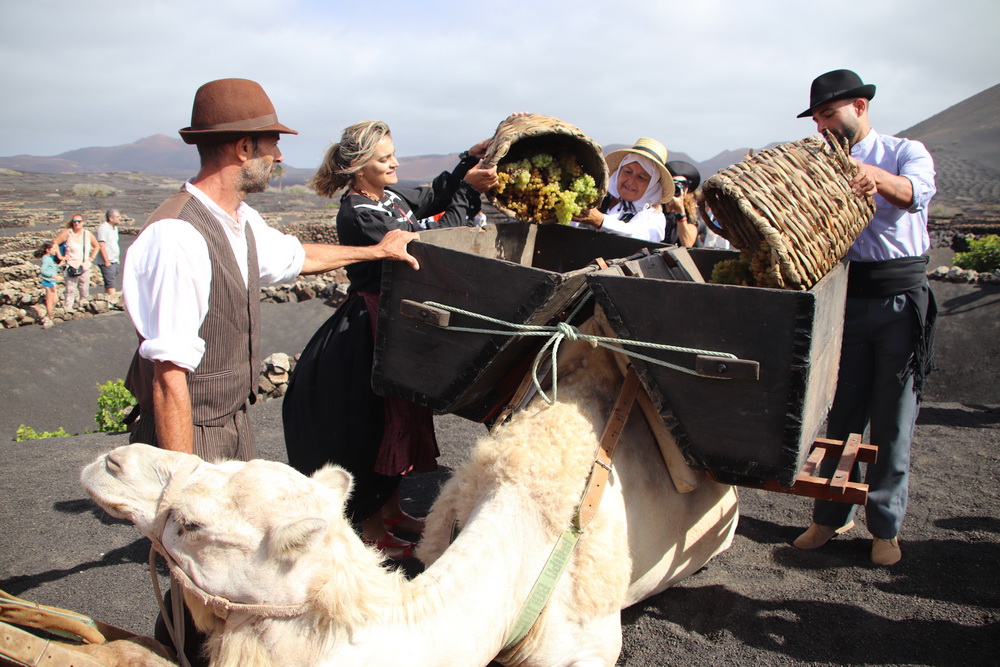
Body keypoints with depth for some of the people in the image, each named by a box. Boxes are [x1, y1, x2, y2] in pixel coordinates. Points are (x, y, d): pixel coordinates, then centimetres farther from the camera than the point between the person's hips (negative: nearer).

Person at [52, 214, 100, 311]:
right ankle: (68, 309, -1)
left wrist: (92, 257, 10)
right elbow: (55, 242, 1)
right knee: (70, 291, -4)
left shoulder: (88, 234, 7)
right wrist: (60, 256, -3)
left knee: (85, 292, 8)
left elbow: (96, 246, 21)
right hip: (72, 267, -4)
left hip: (85, 267, 4)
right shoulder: (67, 233, -4)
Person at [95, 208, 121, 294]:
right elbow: (101, 245, -18)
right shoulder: (103, 227, -14)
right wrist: (107, 261, -19)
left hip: (114, 261, 9)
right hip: (106, 262, -9)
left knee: (108, 284, 11)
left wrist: (117, 258, 18)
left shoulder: (114, 227, 15)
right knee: (110, 284, -12)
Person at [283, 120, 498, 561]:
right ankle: (371, 528, 14)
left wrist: (468, 161, 6)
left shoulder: (390, 195, 7)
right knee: (375, 421, 0)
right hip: (372, 328, -9)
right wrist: (469, 191, -18)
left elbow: (431, 199, 19)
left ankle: (391, 509, 33)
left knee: (405, 411, 16)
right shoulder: (357, 214, -19)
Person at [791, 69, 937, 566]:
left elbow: (917, 192, -21)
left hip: (900, 297, -3)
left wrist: (874, 176, -42)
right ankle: (831, 515, 16)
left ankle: (885, 526, 13)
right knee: (843, 413, 6)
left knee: (893, 418, 2)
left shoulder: (906, 152, 2)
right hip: (845, 297, 3)